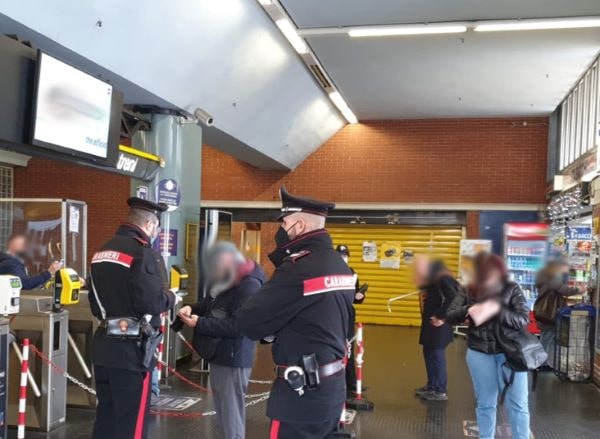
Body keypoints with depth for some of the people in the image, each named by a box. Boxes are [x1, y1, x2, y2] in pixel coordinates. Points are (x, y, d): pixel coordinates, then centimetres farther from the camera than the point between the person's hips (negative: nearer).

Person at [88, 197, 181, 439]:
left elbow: (95, 302, 17)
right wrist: (172, 298, -3)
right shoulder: (145, 252, -14)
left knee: (106, 417, 16)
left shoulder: (101, 251, 12)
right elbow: (151, 301, -22)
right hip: (131, 348, -8)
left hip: (104, 345, 8)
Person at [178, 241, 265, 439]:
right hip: (219, 355, 10)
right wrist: (192, 309, -1)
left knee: (231, 415, -1)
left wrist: (199, 323, -25)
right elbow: (209, 303, 21)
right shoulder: (224, 278, 9)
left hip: (233, 359, -10)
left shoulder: (250, 285, -22)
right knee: (223, 411, 20)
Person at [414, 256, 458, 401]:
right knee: (429, 353, 16)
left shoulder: (442, 278, -20)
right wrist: (422, 282, 2)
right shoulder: (432, 277, 10)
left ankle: (440, 391, 9)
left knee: (437, 355, -2)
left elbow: (452, 298, -28)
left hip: (438, 324, -10)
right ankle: (431, 386, 29)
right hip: (430, 322, 10)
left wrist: (441, 317, -23)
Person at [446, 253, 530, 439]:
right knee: (485, 403, 15)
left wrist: (498, 310, -29)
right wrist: (468, 310, -25)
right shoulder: (468, 291, -2)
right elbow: (449, 317, -5)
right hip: (479, 353, 2)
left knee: (517, 403, 6)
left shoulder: (512, 289, -7)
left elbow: (524, 319, -14)